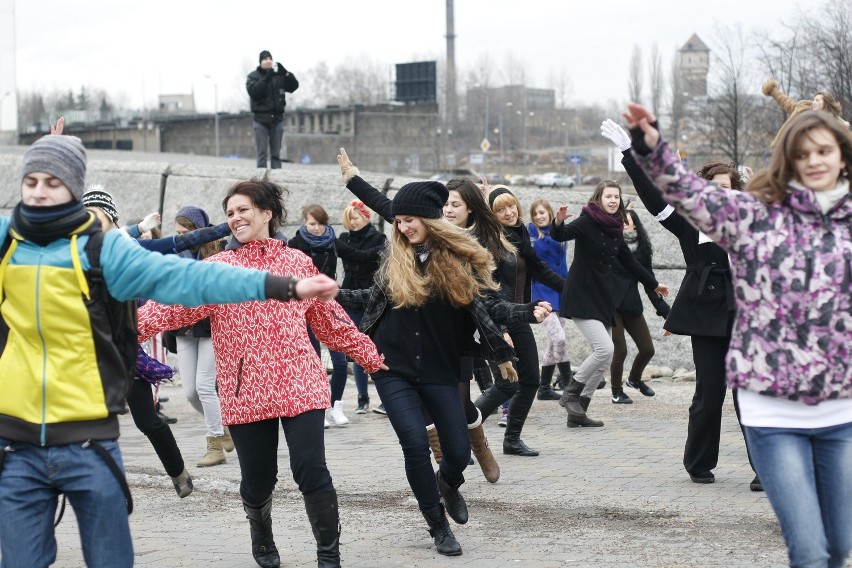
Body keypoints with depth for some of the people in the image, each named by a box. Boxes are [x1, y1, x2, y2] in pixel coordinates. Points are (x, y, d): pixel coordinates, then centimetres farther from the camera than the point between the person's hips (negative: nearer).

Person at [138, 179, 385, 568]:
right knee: (257, 479, 6)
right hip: (245, 390, 0)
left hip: (299, 384, 0)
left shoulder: (298, 262, 8)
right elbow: (174, 305, -10)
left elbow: (330, 319, 16)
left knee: (311, 470, -10)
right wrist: (127, 326, -26)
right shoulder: (216, 268, 5)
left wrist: (370, 356, 18)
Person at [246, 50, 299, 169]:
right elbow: (253, 92, -15)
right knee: (262, 153, -6)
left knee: (276, 153, 3)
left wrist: (285, 73, -14)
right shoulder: (253, 77, 2)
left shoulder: (279, 75, 10)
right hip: (261, 119, -3)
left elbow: (294, 86, 2)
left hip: (277, 119, 3)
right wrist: (266, 78, -24)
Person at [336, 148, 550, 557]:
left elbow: (486, 305, -7)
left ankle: (448, 483, 39)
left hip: (440, 371, 0)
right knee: (415, 443, -13)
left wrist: (527, 312, -21)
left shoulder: (458, 258, -4)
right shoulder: (396, 258, 3)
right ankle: (439, 527, 4)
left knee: (458, 452, 0)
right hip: (394, 369, 0)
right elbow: (375, 299, 13)